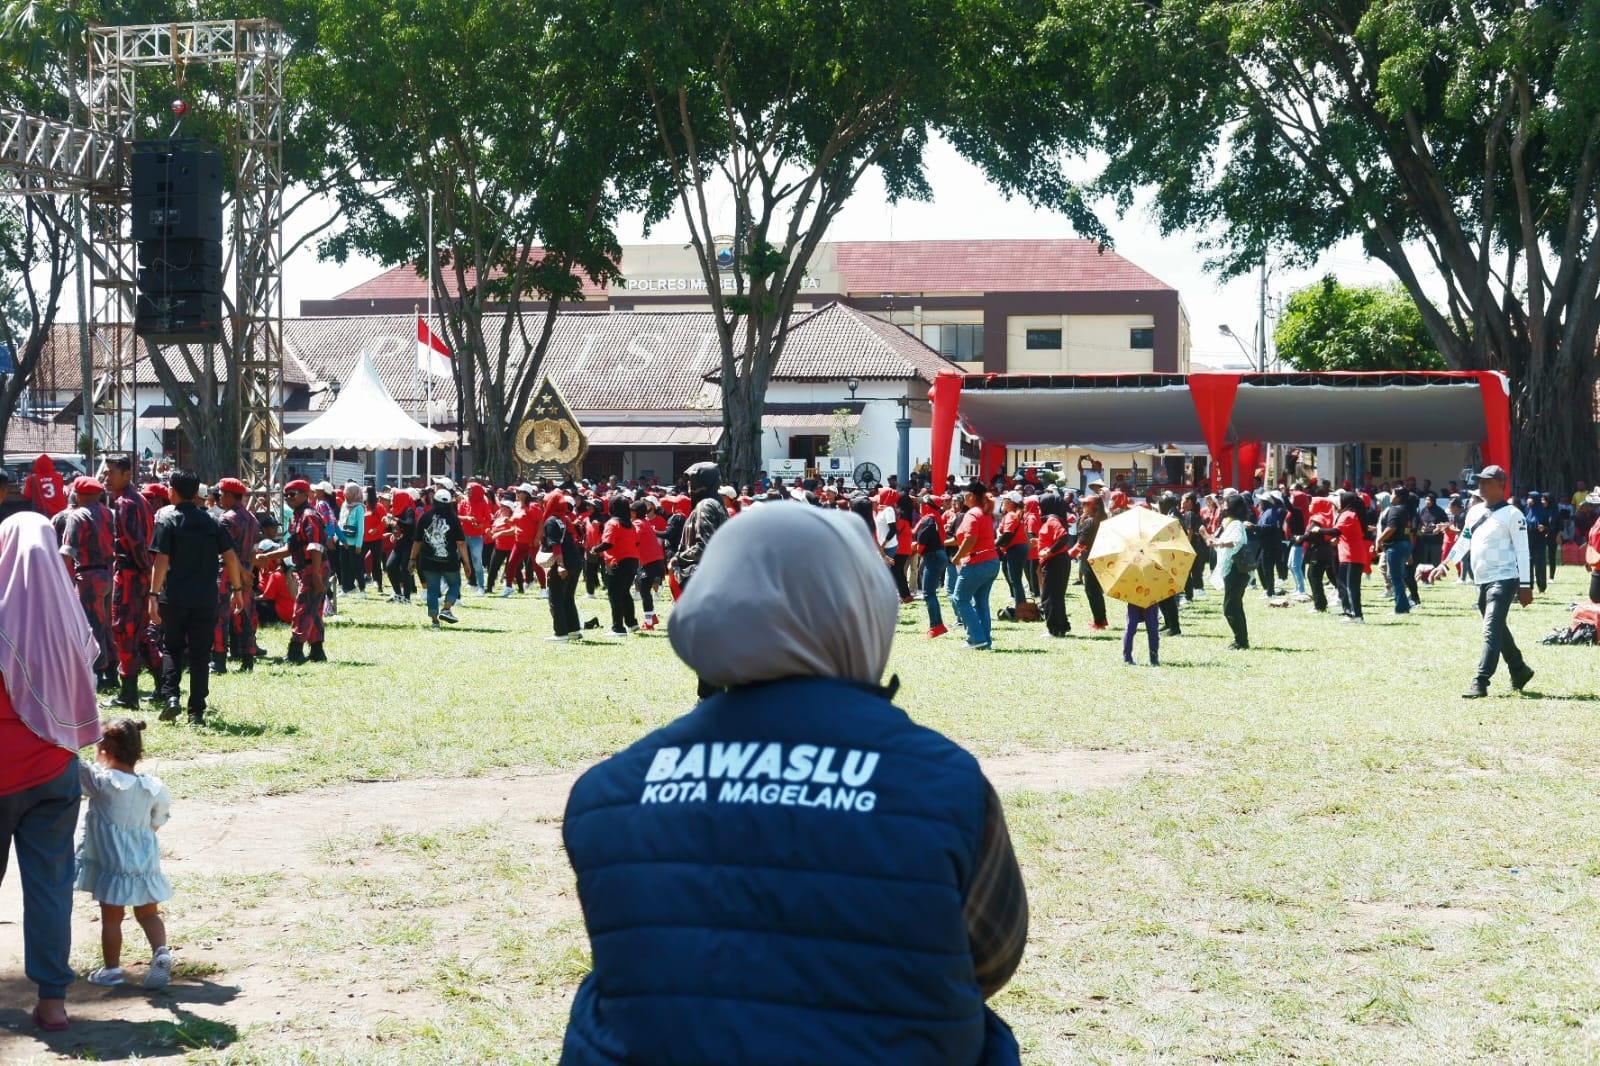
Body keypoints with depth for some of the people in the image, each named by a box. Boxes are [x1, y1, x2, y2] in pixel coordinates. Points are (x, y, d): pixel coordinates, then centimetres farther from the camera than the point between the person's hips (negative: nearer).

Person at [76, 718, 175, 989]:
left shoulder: (102, 781, -17)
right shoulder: (154, 787, -3)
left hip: (111, 864, -4)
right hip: (146, 863, 4)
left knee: (111, 917, 9)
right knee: (148, 914, 14)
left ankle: (111, 969, 17)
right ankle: (161, 951, -7)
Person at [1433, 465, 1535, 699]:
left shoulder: (1512, 514, -9)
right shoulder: (1475, 511, 13)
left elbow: (1522, 551, -11)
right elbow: (1464, 541, 22)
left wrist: (1525, 585, -15)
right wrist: (1445, 564, 13)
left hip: (1503, 580, -8)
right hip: (1482, 581, 8)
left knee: (1491, 631, -14)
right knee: (1498, 630, 18)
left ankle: (1481, 682, -19)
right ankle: (1519, 670, 34)